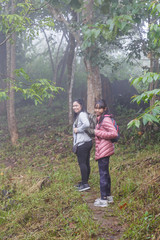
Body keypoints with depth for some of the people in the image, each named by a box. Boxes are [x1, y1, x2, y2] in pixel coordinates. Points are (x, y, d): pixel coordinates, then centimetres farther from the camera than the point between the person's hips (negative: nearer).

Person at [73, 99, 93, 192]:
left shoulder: (82, 114, -12)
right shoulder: (78, 115, 19)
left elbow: (87, 124, -30)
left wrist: (78, 129, -18)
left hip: (83, 143, -10)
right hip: (87, 142, 10)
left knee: (82, 163, -6)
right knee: (86, 163, 14)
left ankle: (85, 184, -2)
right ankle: (84, 182, 22)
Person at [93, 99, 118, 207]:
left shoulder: (105, 119, -16)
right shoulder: (100, 119, 15)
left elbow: (114, 133, -22)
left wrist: (98, 133, -18)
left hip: (103, 151, -10)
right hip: (103, 150, 10)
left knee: (103, 174, -4)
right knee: (105, 173, 17)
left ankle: (103, 199, 2)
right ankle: (108, 196, 28)